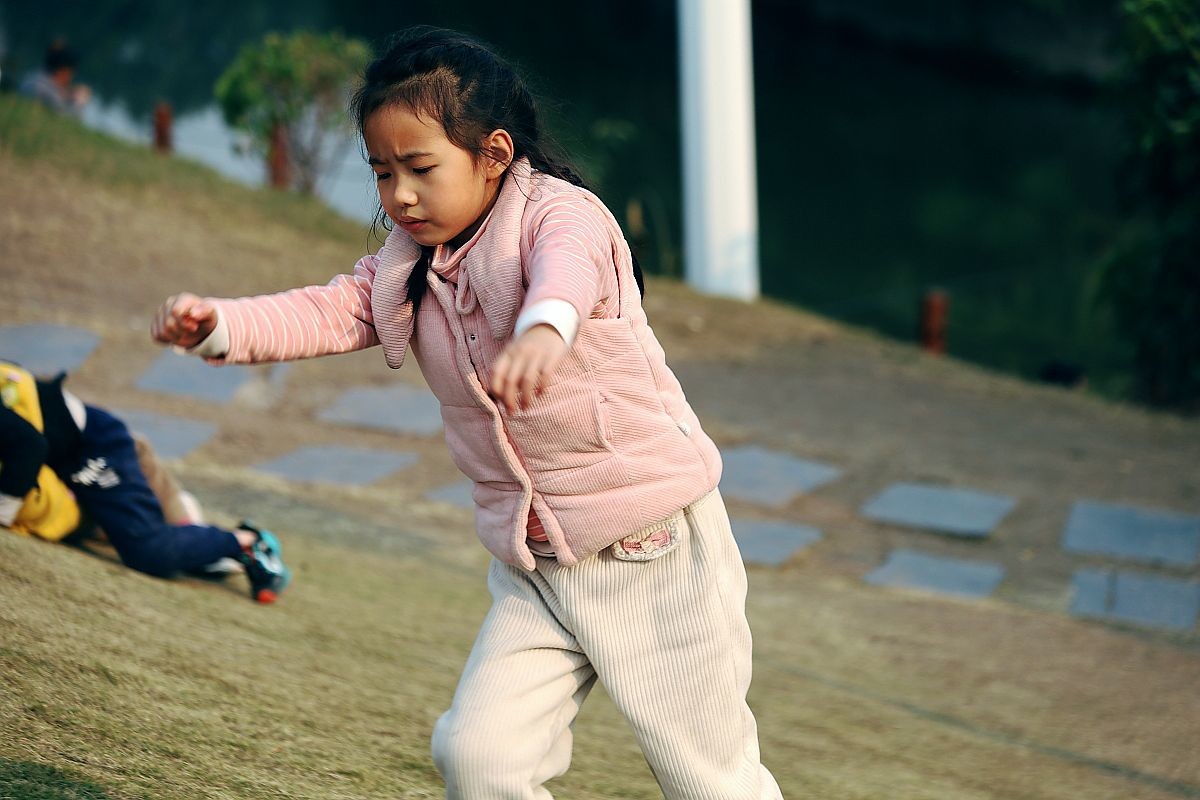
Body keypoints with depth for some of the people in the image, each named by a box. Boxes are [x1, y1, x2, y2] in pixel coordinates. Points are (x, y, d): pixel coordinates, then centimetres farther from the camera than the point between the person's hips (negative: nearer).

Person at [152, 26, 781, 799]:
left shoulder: (559, 211, -16)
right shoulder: (405, 272, 7)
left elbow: (570, 263, -38)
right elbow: (326, 313, -6)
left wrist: (542, 328, -62)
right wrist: (219, 325, -25)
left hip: (655, 549, -6)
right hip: (535, 570, 6)